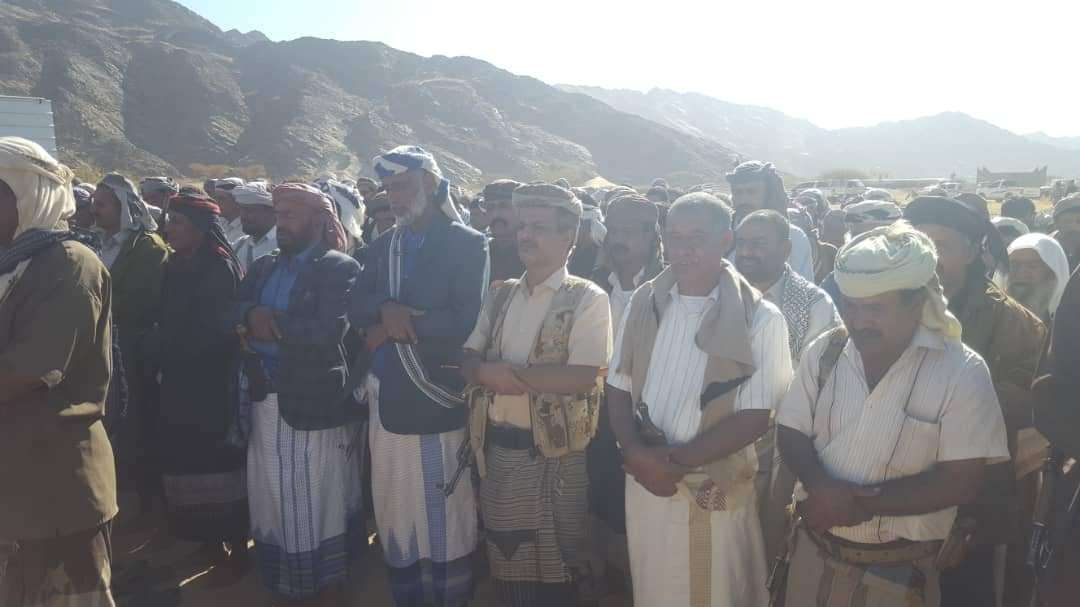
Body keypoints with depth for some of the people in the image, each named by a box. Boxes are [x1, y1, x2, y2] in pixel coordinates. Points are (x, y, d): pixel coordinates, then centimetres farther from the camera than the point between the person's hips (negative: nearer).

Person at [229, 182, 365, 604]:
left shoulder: (339, 268, -8)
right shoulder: (263, 267, 15)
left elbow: (330, 331, -22)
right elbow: (231, 316, 4)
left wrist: (272, 323, -11)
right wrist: (253, 314, -17)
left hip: (316, 406, -7)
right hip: (266, 403, 7)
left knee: (318, 509, 5)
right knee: (273, 505, 17)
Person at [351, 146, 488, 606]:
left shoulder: (468, 244, -5)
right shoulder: (382, 248, 13)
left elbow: (466, 321, -16)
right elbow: (355, 309, 3)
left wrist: (393, 328, -11)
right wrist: (386, 308, -18)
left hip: (439, 400, -5)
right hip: (388, 400, 5)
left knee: (446, 516, 7)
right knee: (395, 514, 16)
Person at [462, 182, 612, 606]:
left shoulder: (587, 299, -9)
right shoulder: (500, 295, 9)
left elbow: (582, 378, -20)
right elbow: (468, 361, 6)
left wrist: (509, 373, -16)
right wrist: (487, 373, -17)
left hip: (553, 454, -5)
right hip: (496, 449, 5)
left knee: (552, 570, 11)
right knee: (506, 564, 18)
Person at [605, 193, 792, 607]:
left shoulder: (760, 319, -11)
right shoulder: (644, 302, 2)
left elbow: (755, 417, -13)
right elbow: (618, 387, 5)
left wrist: (674, 461, -15)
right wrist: (635, 451, -11)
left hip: (715, 493, -3)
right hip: (645, 481, 4)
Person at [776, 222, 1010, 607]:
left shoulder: (961, 371, -14)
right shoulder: (824, 352, -4)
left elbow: (960, 481, -16)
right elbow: (791, 433, -1)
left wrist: (861, 503, -20)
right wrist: (822, 487, -20)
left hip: (899, 572, -3)